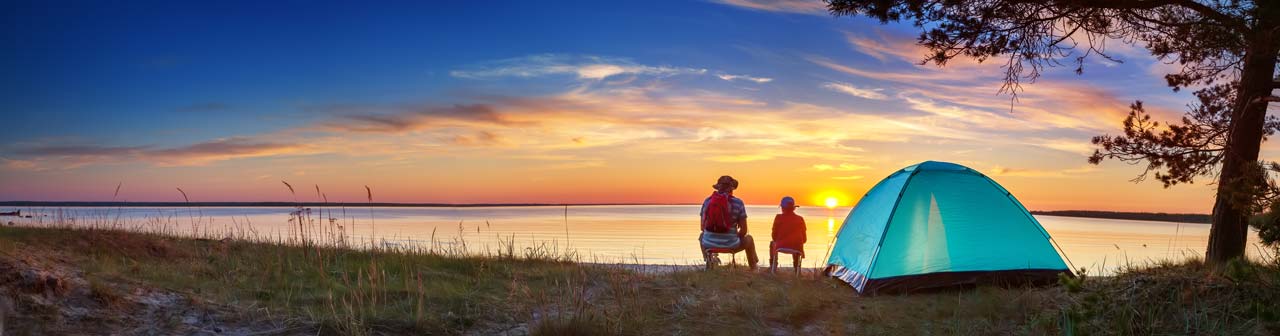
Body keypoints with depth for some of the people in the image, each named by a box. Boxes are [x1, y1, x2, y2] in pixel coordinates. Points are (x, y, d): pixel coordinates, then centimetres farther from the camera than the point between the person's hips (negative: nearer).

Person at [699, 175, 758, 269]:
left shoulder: (707, 201, 0)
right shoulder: (738, 203, -7)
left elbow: (703, 227, 6)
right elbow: (744, 230, -5)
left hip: (709, 244, 2)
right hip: (730, 246, -2)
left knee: (702, 236, 39)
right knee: (748, 239, 30)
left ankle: (709, 262, 49)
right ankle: (753, 270, 42)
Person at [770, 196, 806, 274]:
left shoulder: (778, 218, -4)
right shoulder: (800, 219, 2)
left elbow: (774, 236, 2)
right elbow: (804, 239, 6)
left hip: (781, 246, -2)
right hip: (797, 248, 2)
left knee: (772, 243, 33)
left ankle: (772, 267, 35)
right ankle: (797, 270, 44)